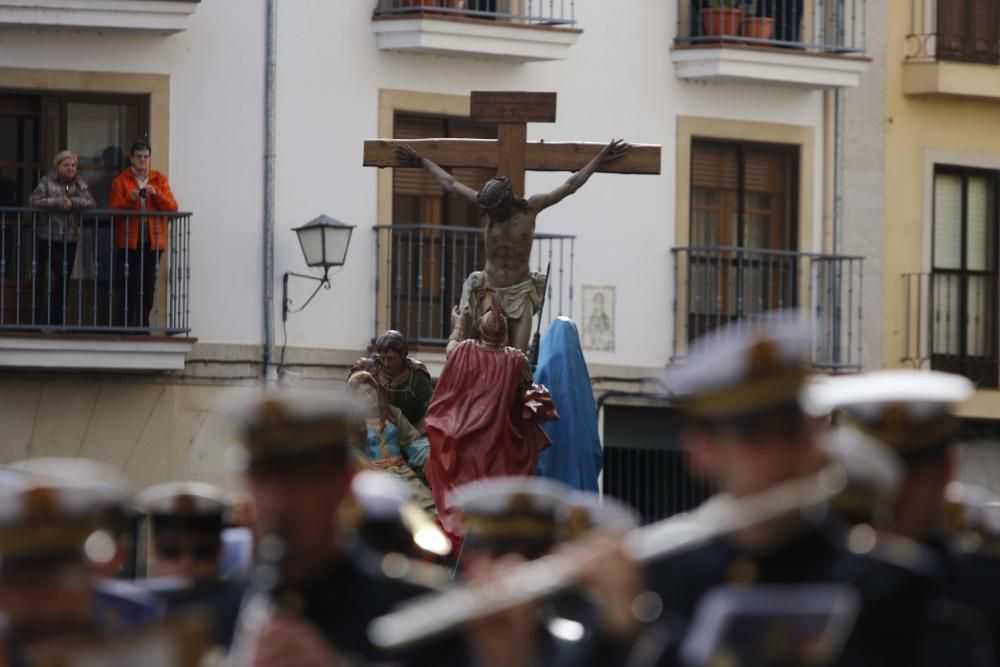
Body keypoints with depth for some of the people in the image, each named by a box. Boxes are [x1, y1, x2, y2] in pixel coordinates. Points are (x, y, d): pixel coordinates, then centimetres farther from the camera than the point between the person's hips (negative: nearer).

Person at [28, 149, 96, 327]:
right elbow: (34, 201, -12)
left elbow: (91, 203, -3)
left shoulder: (80, 184, 9)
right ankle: (47, 321, -1)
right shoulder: (48, 181, -1)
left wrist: (73, 202, -17)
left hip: (70, 239, 4)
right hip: (48, 238, -4)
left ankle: (58, 321, 9)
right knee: (51, 281, -7)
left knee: (63, 281, 4)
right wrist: (58, 202, -18)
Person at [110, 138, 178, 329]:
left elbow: (172, 207, 2)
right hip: (129, 242, -2)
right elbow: (114, 211, -3)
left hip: (153, 242, 2)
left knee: (149, 287, -2)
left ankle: (143, 326, 8)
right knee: (132, 286, -10)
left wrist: (156, 194, -14)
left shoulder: (159, 179, 11)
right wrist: (130, 199, -19)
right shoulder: (121, 181, 6)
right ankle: (130, 326, -5)